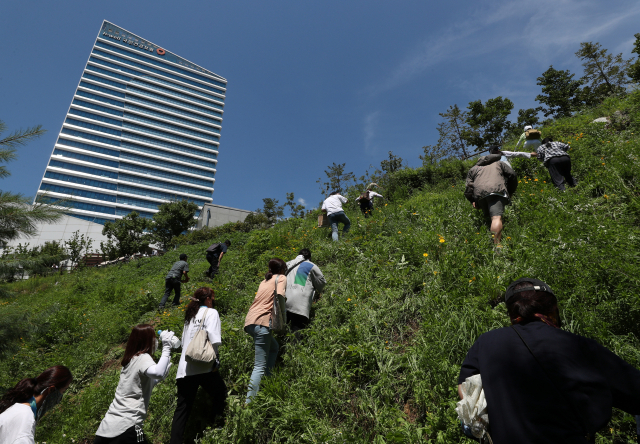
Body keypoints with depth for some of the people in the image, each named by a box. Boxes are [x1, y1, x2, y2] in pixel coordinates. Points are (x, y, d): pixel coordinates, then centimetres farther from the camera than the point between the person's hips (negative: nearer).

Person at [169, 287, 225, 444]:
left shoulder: (190, 315, 20)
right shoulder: (211, 312, -1)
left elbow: (184, 340, 18)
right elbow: (214, 339, -15)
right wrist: (215, 360, -9)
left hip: (184, 368, 6)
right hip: (203, 367, -6)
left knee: (182, 409, 11)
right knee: (220, 393, 16)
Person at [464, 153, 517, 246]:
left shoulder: (473, 169, 35)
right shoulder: (499, 163, 35)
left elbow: (469, 187, 20)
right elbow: (512, 175, 21)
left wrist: (473, 201, 20)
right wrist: (510, 192, 30)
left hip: (479, 194, 4)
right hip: (496, 191, -3)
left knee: (490, 219, 13)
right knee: (497, 218, -21)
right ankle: (496, 245, -38)